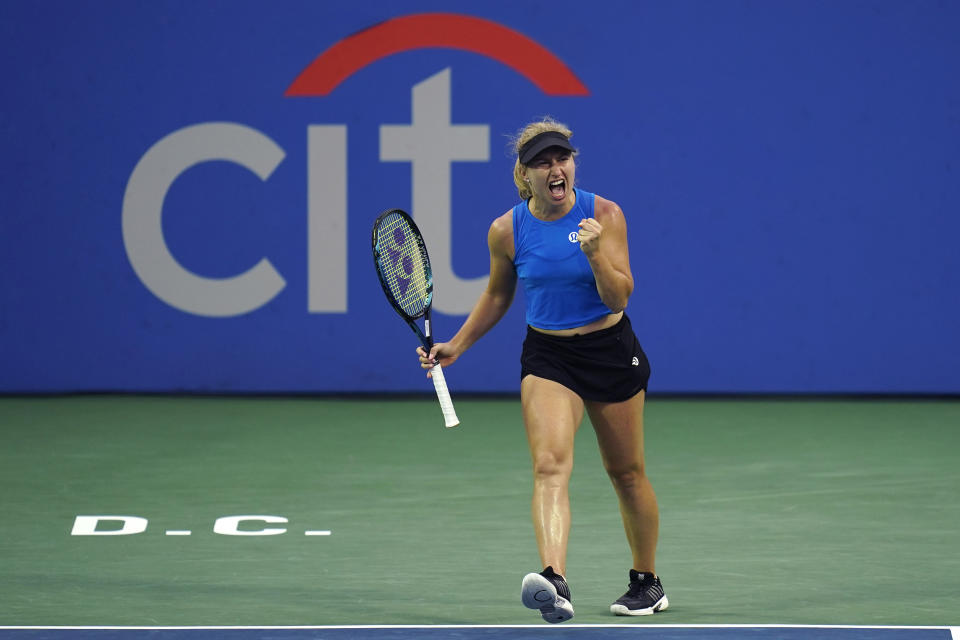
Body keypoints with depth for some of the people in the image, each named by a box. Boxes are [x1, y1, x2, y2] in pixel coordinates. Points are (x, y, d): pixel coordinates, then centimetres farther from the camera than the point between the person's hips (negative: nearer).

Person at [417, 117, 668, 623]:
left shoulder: (604, 215, -10)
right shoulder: (507, 231, -5)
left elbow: (618, 297, -15)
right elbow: (497, 296, 13)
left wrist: (596, 253, -31)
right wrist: (457, 345, 9)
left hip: (610, 352, 0)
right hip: (546, 357, 0)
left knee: (626, 473, 12)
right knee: (550, 466, -22)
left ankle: (646, 582, 32)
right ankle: (555, 582, -39)